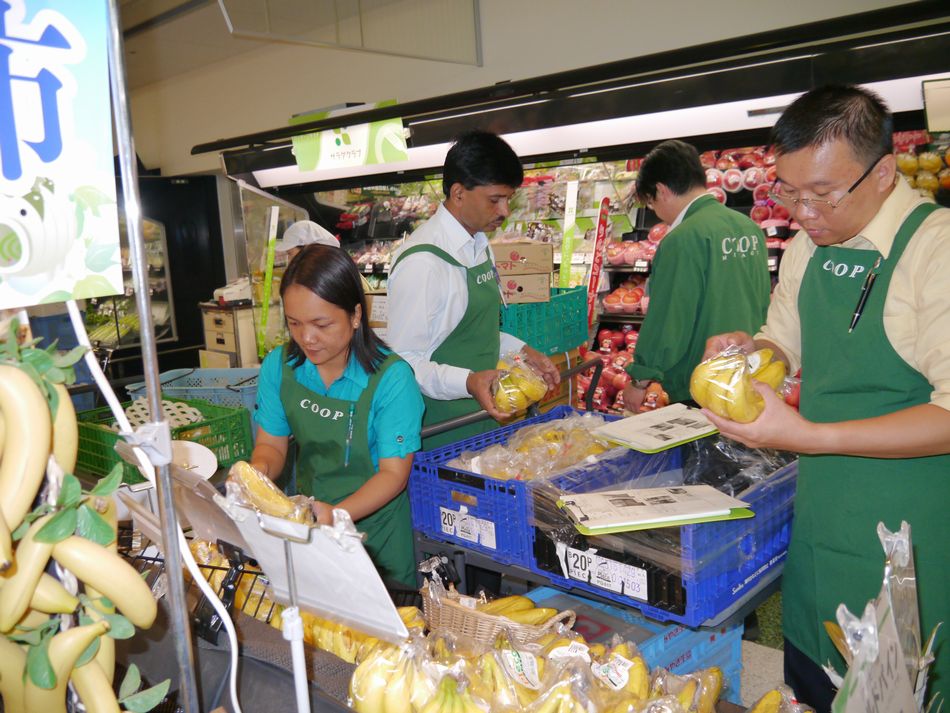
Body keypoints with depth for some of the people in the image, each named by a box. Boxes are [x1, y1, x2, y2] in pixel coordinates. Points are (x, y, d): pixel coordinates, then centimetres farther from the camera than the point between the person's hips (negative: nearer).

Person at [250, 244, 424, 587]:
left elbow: (393, 472, -19)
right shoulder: (279, 366, -7)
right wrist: (259, 469, -22)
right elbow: (272, 443, 1)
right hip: (306, 520, 4)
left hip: (374, 526, -4)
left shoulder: (391, 378, -22)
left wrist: (338, 514, -34)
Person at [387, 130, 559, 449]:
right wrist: (468, 382, -33)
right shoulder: (423, 262, -21)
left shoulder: (480, 246, 8)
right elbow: (404, 361, -21)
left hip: (483, 414, 8)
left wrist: (521, 351, 7)